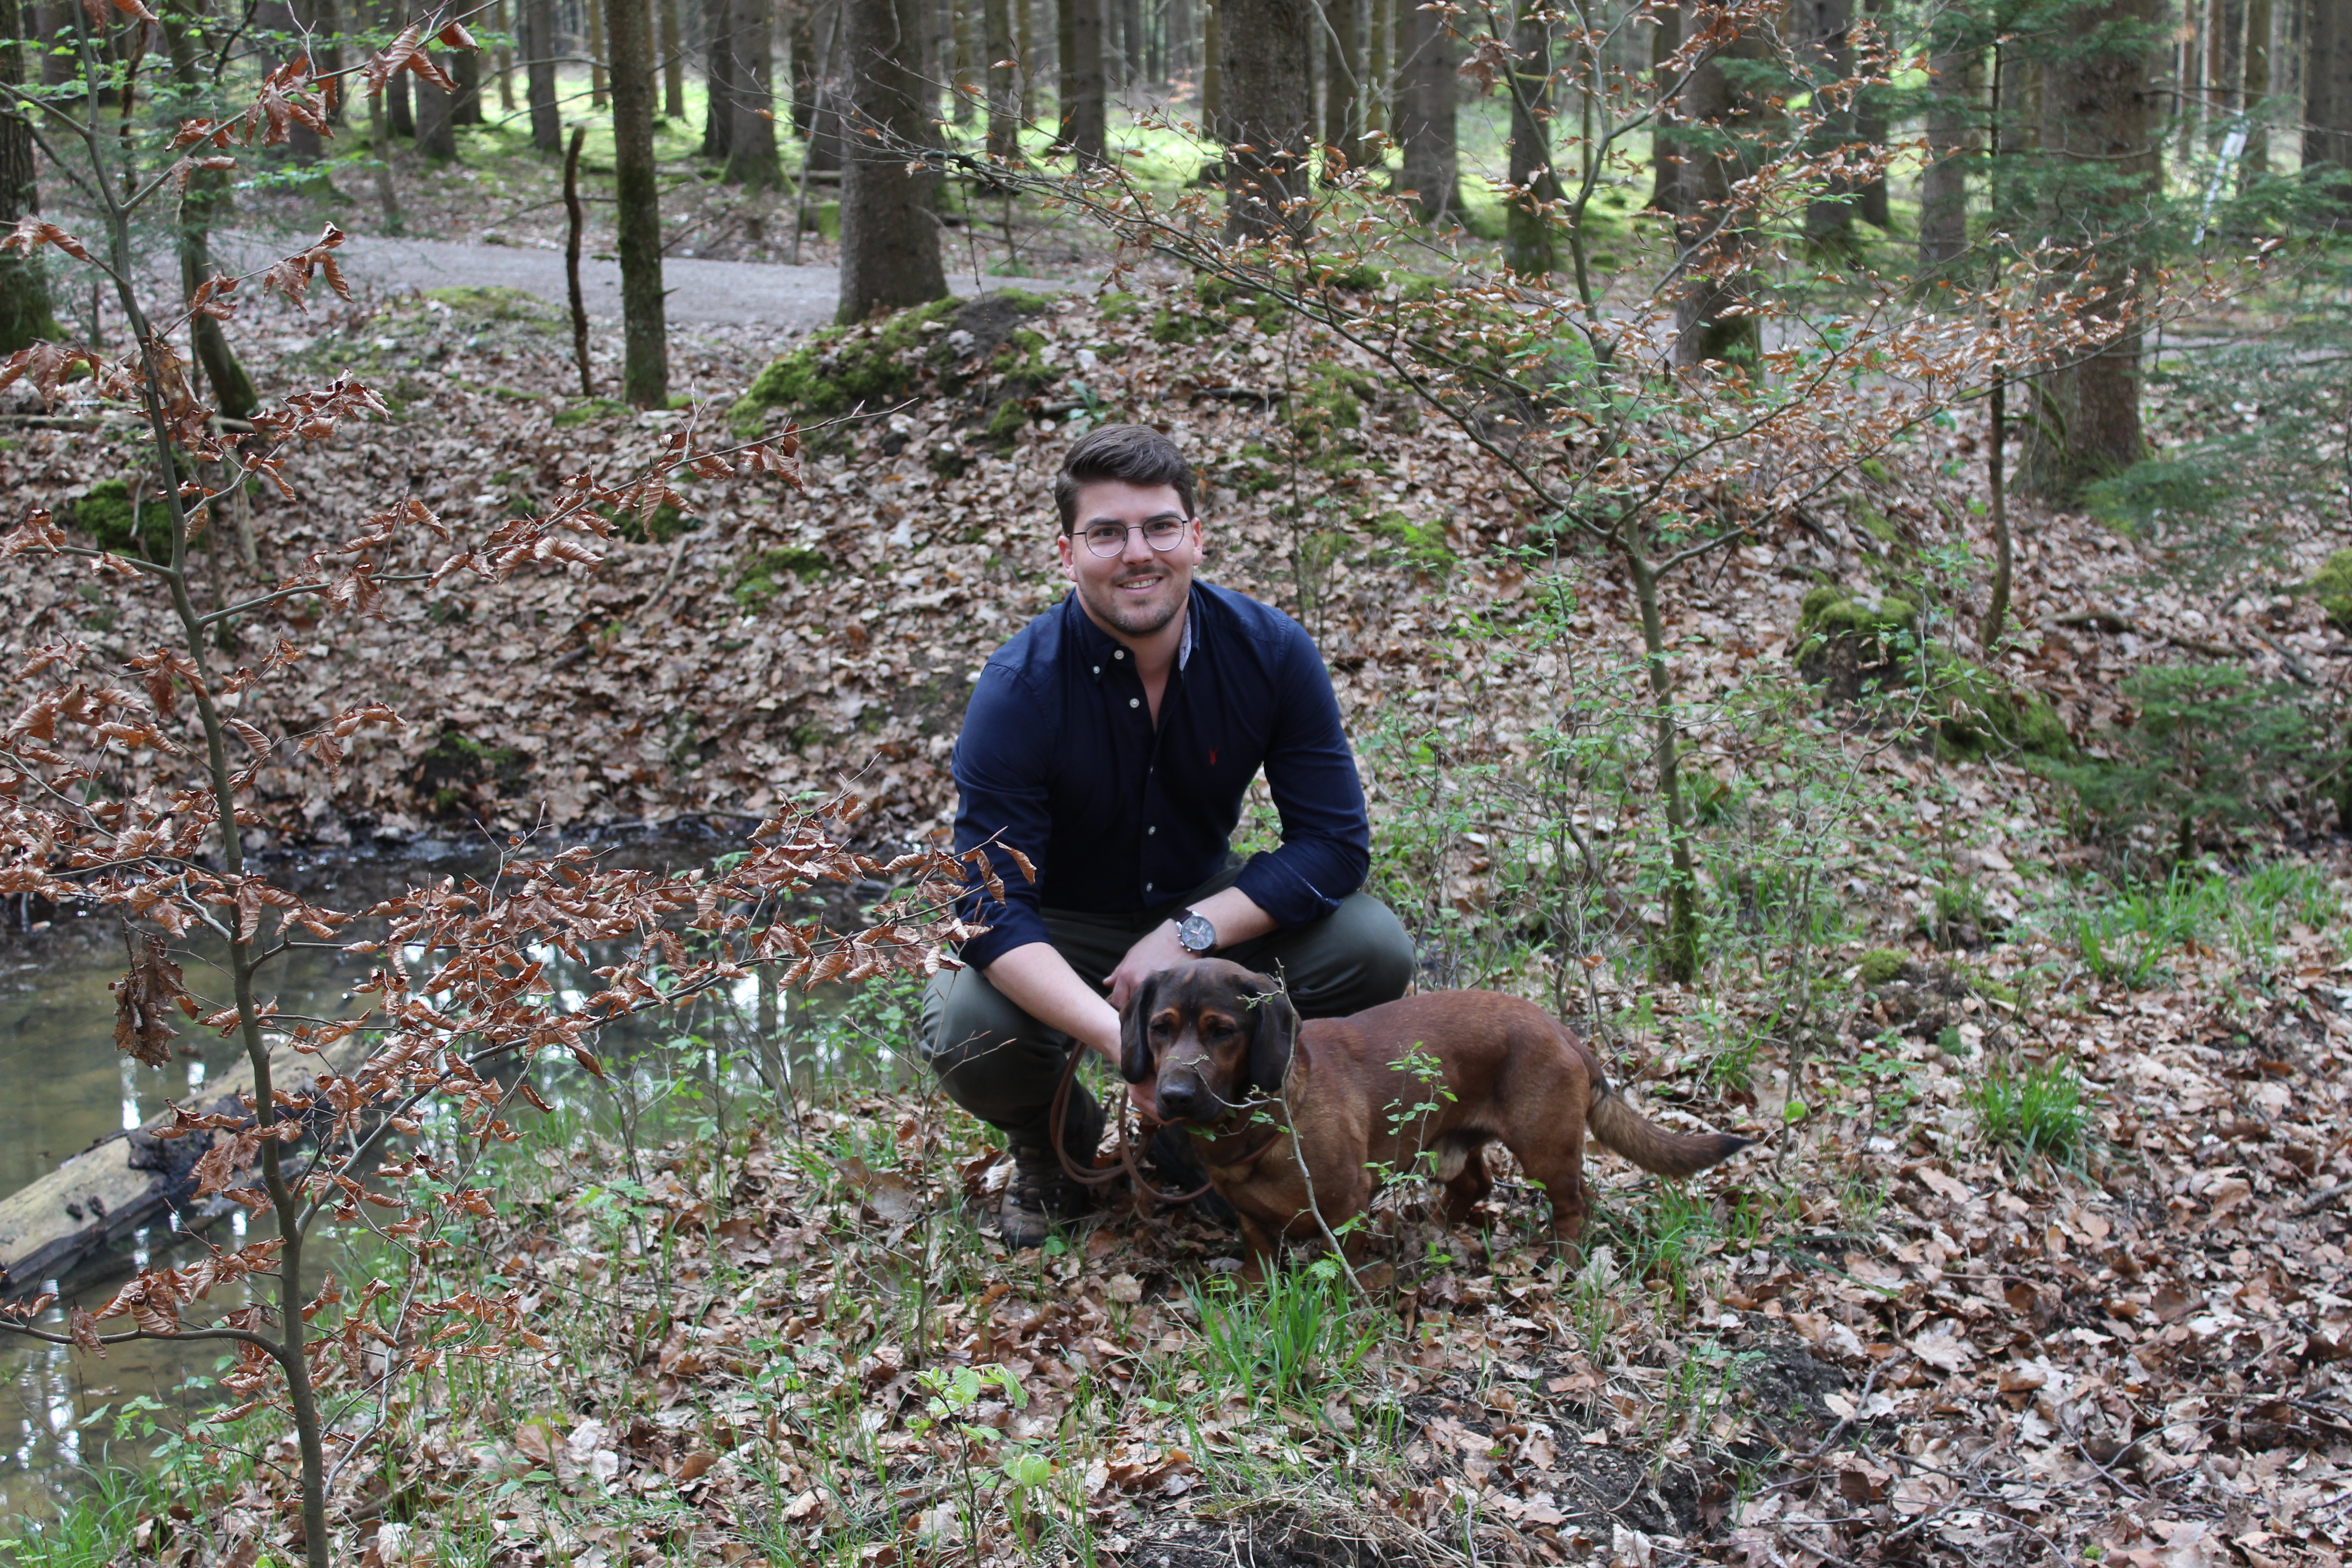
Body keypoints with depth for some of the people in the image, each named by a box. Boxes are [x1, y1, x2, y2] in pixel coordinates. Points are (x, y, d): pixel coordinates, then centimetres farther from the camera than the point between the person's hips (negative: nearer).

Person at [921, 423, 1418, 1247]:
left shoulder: (1271, 651, -17)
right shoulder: (1020, 686, -24)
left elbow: (1336, 841, -15)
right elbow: (992, 909, -29)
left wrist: (1191, 933, -29)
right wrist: (1121, 1037, -45)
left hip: (1206, 909, 3)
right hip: (1059, 934, -2)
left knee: (1374, 949, -23)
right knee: (967, 1031, -34)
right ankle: (1057, 1147, 5)